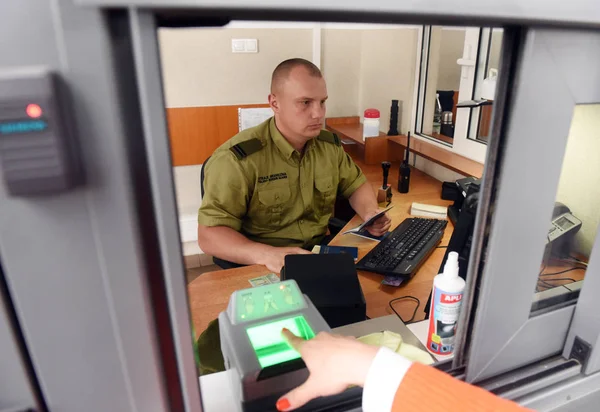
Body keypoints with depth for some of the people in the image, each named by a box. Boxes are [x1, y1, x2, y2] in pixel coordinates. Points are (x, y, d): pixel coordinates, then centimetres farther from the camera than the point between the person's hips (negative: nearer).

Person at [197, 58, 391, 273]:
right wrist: (267, 254, -35)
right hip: (265, 269, -3)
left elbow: (356, 184, 18)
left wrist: (370, 213, -4)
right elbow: (209, 235, -19)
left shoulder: (329, 144, 2)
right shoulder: (238, 158, -18)